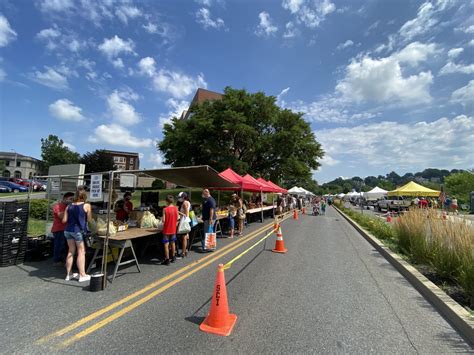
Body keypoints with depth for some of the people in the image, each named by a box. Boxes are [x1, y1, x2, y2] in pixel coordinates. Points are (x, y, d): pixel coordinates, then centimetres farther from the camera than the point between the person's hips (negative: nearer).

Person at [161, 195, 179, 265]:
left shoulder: (165, 209, -16)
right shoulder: (176, 208, -3)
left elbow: (163, 220, -16)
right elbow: (177, 218, 4)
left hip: (166, 230, -4)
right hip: (173, 229, 5)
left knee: (166, 245, 4)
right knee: (173, 243, 17)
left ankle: (167, 260, 8)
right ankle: (173, 257, 28)